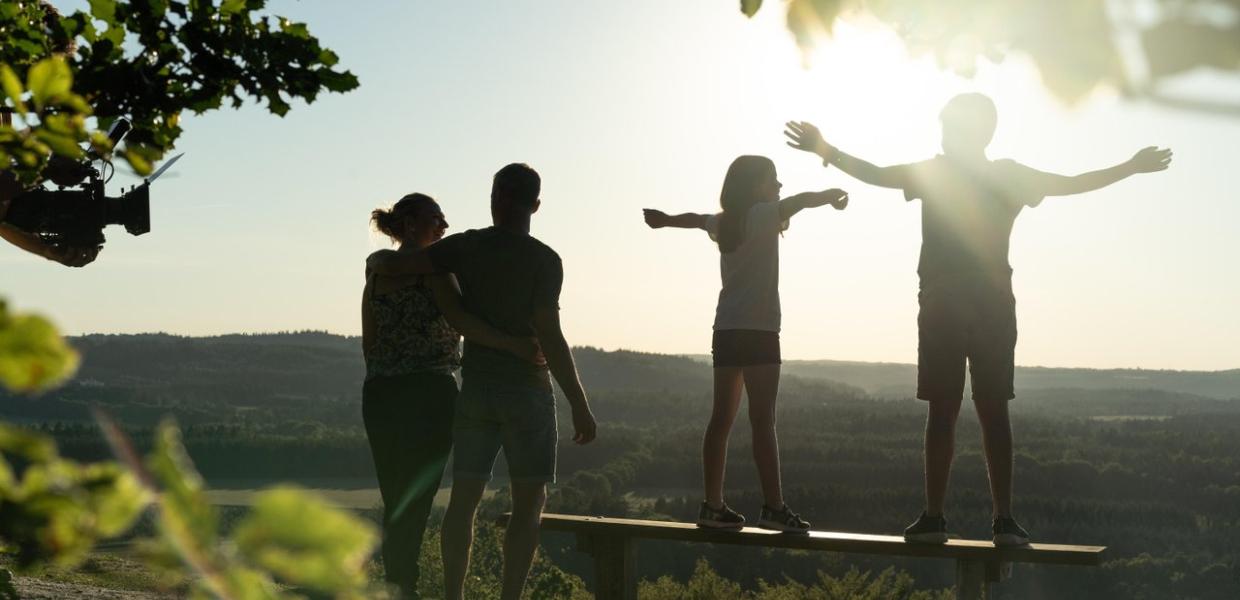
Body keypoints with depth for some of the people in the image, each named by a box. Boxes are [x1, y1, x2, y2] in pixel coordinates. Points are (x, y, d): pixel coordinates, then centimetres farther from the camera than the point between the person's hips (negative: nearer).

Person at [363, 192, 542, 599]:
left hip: (380, 396, 7)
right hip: (428, 393, -7)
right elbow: (459, 321, -22)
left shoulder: (377, 270, 14)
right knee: (416, 502, -3)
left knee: (395, 503, 13)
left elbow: (369, 343, 15)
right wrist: (516, 345, -24)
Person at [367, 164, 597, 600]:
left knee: (464, 498, 6)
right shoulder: (545, 260, -11)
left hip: (476, 389, 4)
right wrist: (580, 406, -14)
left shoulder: (465, 247, -1)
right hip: (527, 391, -3)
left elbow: (387, 265, -3)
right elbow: (550, 338, -18)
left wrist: (378, 259, 22)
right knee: (530, 502, 3)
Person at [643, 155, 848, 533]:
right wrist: (831, 195, -4)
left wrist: (664, 220, 53)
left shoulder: (725, 223, 15)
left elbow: (694, 219, 35)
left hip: (726, 330, 8)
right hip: (757, 330, -8)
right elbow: (802, 200, -21)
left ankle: (713, 506, 8)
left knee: (722, 419, 7)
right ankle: (774, 507, -13)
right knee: (763, 419, -11)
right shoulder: (760, 215, -8)